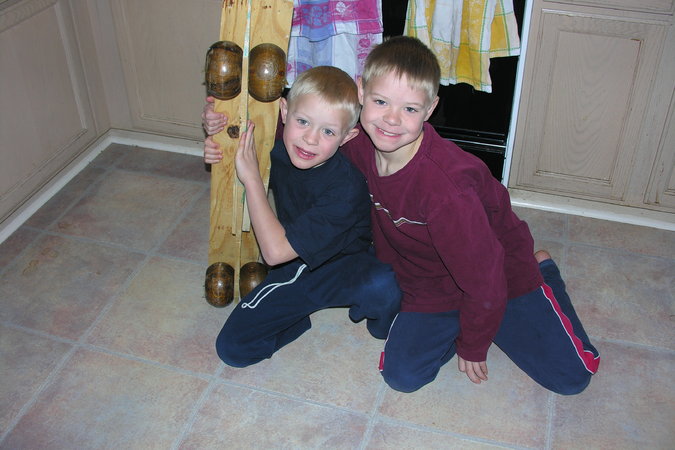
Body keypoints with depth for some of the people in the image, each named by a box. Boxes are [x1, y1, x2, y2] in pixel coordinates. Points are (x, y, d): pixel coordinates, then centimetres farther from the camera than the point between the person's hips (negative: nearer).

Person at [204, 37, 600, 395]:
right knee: (402, 375, -11)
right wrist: (229, 117, -11)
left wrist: (472, 347, -11)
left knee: (570, 377, 0)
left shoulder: (446, 185, -38)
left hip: (501, 274, -4)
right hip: (429, 288, 4)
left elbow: (485, 280, -27)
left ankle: (540, 270, 22)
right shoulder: (357, 144, -20)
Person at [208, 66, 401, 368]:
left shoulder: (345, 187, -32)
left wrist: (251, 178, -30)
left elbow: (275, 251, -34)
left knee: (382, 287, -39)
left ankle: (380, 324, -3)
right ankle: (308, 311, 13)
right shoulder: (277, 149, -13)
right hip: (296, 267, 5)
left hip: (345, 267, -4)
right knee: (232, 348, -7)